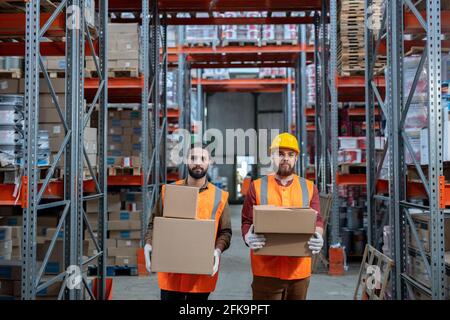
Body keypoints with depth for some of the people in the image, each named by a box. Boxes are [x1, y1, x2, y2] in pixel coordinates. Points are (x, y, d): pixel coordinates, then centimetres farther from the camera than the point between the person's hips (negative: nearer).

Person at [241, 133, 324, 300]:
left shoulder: (309, 187, 9)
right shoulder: (257, 186, 3)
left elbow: (317, 220, 6)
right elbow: (247, 222, 1)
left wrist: (318, 237, -16)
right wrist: (248, 237, -21)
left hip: (299, 269, 2)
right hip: (266, 269, -2)